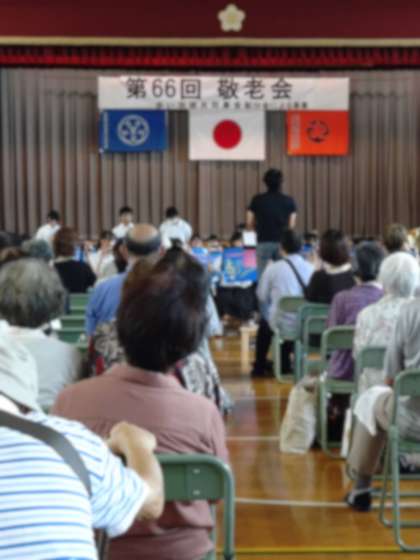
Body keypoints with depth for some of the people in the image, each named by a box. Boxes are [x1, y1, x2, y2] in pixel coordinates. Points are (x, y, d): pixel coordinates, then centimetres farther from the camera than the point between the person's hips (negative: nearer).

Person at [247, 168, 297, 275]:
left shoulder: (257, 200, -1)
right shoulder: (289, 201, -1)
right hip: (282, 243, 0)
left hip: (263, 243, 0)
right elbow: (291, 225, 2)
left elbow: (249, 224, 3)